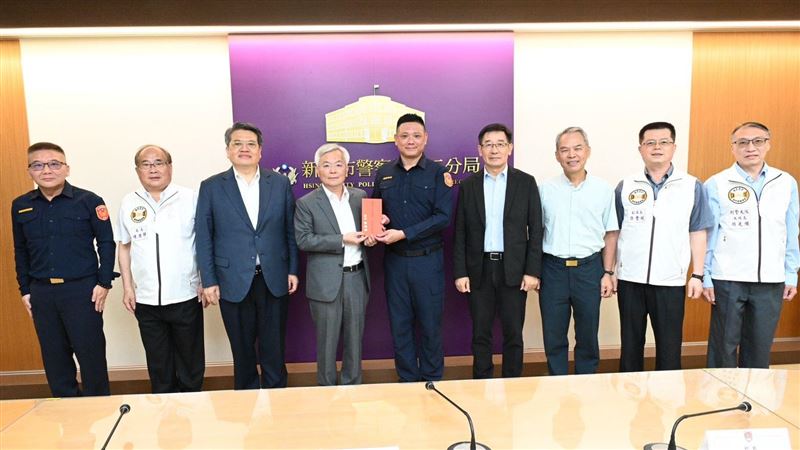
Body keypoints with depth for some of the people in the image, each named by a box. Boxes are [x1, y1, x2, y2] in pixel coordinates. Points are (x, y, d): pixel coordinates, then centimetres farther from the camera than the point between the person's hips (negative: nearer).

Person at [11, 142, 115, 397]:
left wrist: (104, 283, -8)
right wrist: (25, 290, 11)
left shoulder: (89, 201, -6)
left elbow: (106, 242, -4)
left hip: (82, 289, -4)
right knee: (54, 357, 13)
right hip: (41, 292, 4)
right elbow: (21, 251, 13)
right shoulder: (20, 206, 6)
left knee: (91, 354, 3)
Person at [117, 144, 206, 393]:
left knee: (190, 359, 11)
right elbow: (125, 248, 11)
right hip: (146, 300, 2)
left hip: (185, 296, -2)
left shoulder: (190, 198, -3)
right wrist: (127, 287, 6)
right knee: (158, 363, 15)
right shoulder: (129, 203, 5)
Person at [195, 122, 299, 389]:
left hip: (274, 279, 1)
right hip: (234, 281, 0)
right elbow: (203, 238, 0)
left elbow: (290, 230, 6)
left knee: (274, 350, 9)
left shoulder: (280, 183, 4)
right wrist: (208, 281, -3)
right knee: (243, 352, 12)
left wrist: (293, 270, 3)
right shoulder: (211, 187, 1)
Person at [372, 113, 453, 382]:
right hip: (394, 259, 3)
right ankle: (407, 379, 26)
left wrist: (404, 234, -17)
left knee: (430, 323, 7)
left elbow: (444, 217, -12)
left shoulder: (438, 173, -3)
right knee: (399, 324, 10)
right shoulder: (383, 174, 8)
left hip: (428, 259, -3)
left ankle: (432, 381, 24)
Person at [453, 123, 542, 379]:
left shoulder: (526, 182, 2)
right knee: (480, 334, 9)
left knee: (513, 334, 8)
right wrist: (460, 272, -2)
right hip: (478, 270, 1)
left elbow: (535, 230, 0)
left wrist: (532, 271, -6)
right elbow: (460, 233, 4)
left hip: (514, 269, -1)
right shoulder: (468, 185, 5)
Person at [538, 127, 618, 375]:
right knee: (553, 336, 8)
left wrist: (608, 273, 1)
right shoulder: (546, 189, 2)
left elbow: (610, 234, 5)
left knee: (588, 335, 11)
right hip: (553, 268, 0)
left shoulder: (603, 190, 1)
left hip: (589, 268, 0)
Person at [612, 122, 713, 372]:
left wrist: (697, 275, -1)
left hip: (671, 281, -1)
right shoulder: (625, 187, 3)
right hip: (630, 280, 1)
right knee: (630, 345, 12)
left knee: (669, 348, 8)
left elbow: (697, 233, 3)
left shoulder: (692, 186, 1)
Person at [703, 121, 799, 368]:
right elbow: (707, 234, -2)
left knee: (760, 347, 12)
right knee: (724, 346, 6)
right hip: (728, 280, -2)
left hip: (772, 280, 3)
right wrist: (705, 277, -4)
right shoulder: (716, 184, -3)